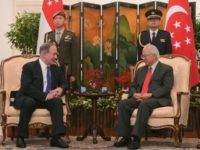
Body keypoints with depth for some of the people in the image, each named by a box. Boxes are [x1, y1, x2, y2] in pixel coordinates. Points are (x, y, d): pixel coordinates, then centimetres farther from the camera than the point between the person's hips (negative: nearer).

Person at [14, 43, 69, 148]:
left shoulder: (56, 69, 9)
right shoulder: (29, 67, -11)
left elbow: (63, 83, 14)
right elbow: (26, 88, -22)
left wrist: (60, 89, -12)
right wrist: (45, 95, -30)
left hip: (47, 99, 5)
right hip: (27, 99, -5)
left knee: (57, 101, -26)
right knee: (29, 102, -38)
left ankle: (56, 138, -32)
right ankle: (21, 137, -24)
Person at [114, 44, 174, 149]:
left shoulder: (166, 69, 5)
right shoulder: (141, 70, 24)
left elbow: (166, 88, -8)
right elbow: (132, 86, 20)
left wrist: (150, 94, -20)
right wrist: (135, 94, -4)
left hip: (158, 99, -6)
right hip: (139, 98, 6)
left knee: (144, 105, -38)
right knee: (122, 104, -21)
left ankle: (136, 138, -38)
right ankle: (126, 137, -21)